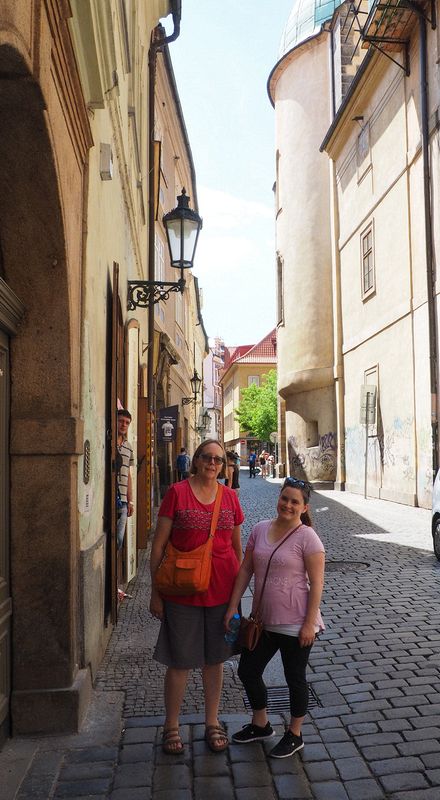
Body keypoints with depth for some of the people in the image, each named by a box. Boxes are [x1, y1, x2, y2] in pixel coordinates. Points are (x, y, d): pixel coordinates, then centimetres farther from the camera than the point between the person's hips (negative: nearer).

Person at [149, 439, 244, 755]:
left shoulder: (230, 497, 2)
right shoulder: (177, 493, -9)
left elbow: (238, 548, 12)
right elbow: (159, 545, -6)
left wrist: (238, 591, 12)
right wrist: (156, 592, -5)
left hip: (221, 592, 3)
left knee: (215, 659, 16)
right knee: (180, 662, 10)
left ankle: (212, 722, 35)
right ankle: (171, 725, 31)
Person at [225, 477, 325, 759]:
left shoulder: (307, 537, -14)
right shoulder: (261, 529, 1)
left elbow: (316, 583, -14)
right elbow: (246, 569, 6)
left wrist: (310, 623, -16)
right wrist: (233, 606, 3)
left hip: (294, 624, -6)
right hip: (263, 620, 6)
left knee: (295, 679, 12)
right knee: (248, 671, 16)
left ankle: (295, 735, 35)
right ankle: (260, 724, 41)